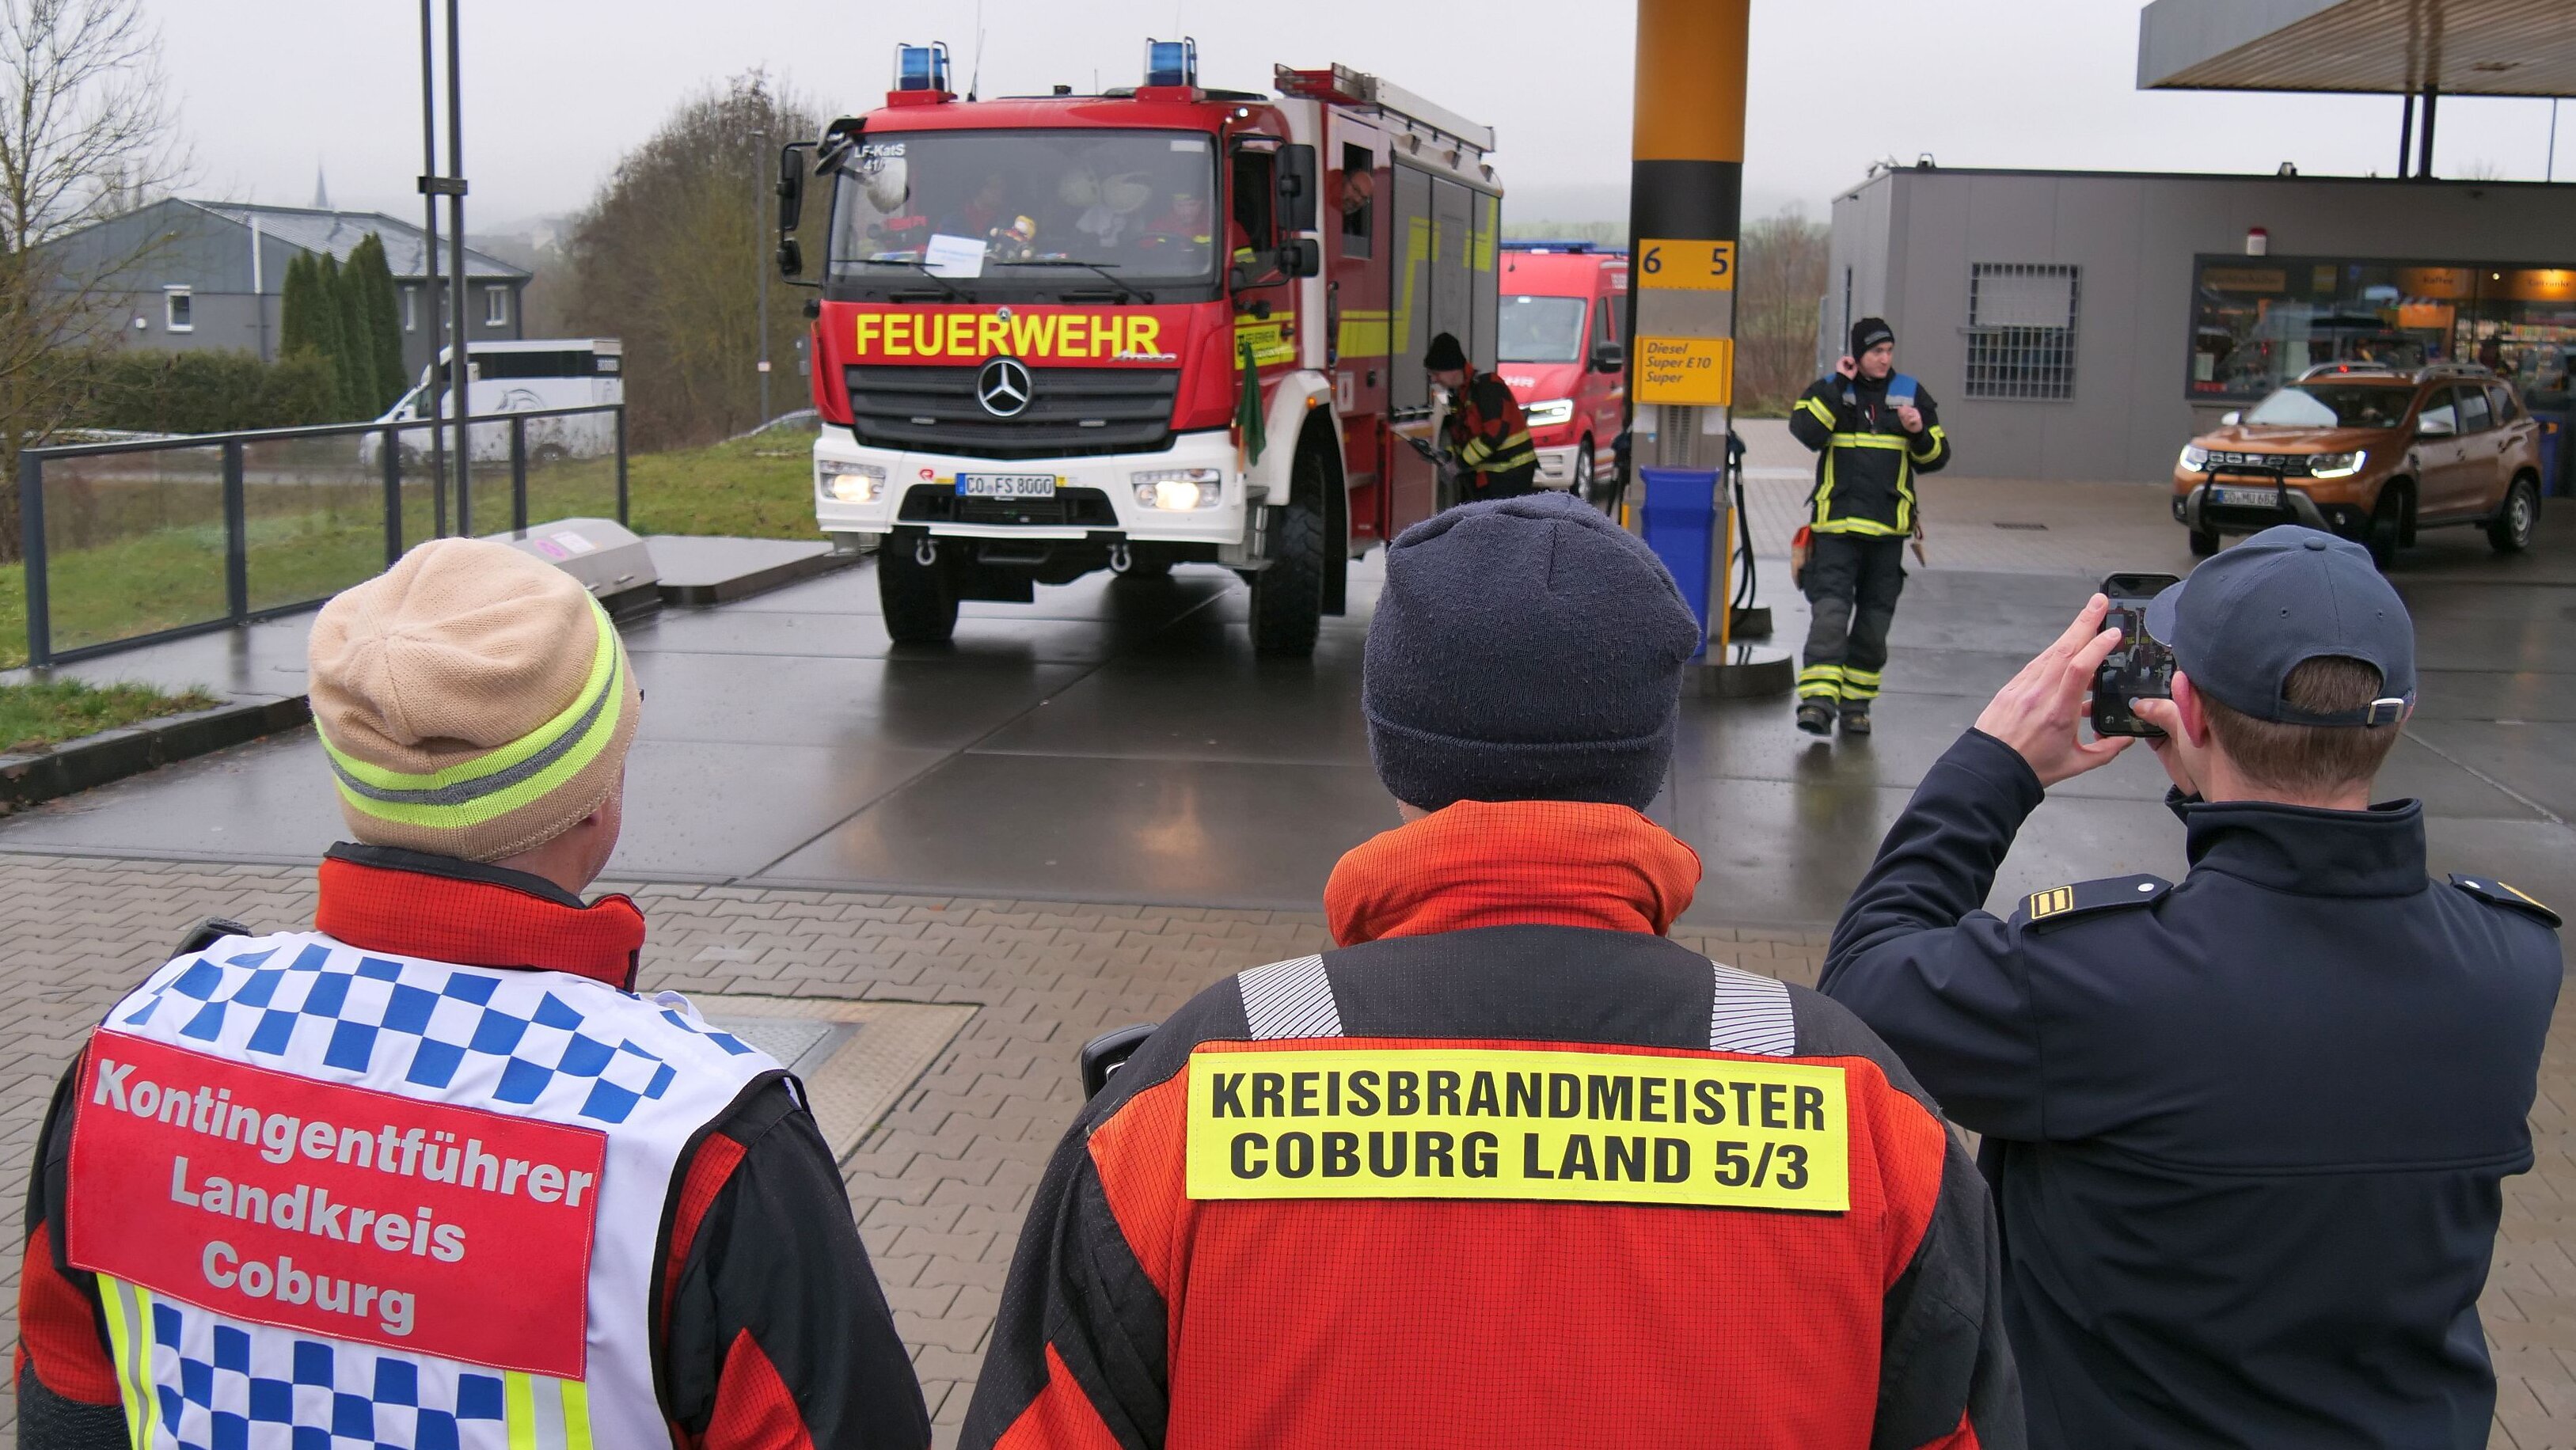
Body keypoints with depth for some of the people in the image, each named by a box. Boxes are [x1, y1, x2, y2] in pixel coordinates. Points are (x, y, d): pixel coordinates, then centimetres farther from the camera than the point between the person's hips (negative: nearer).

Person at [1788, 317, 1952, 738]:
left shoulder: (1910, 393, 10)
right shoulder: (1827, 390, 4)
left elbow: (1936, 458, 12)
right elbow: (1806, 431, -16)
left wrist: (1920, 433, -8)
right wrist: (1839, 385, -13)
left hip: (1888, 528, 3)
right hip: (1836, 523, -3)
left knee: (1875, 618, 7)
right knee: (1830, 610, -17)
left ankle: (1856, 702, 19)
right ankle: (1818, 700, -24)